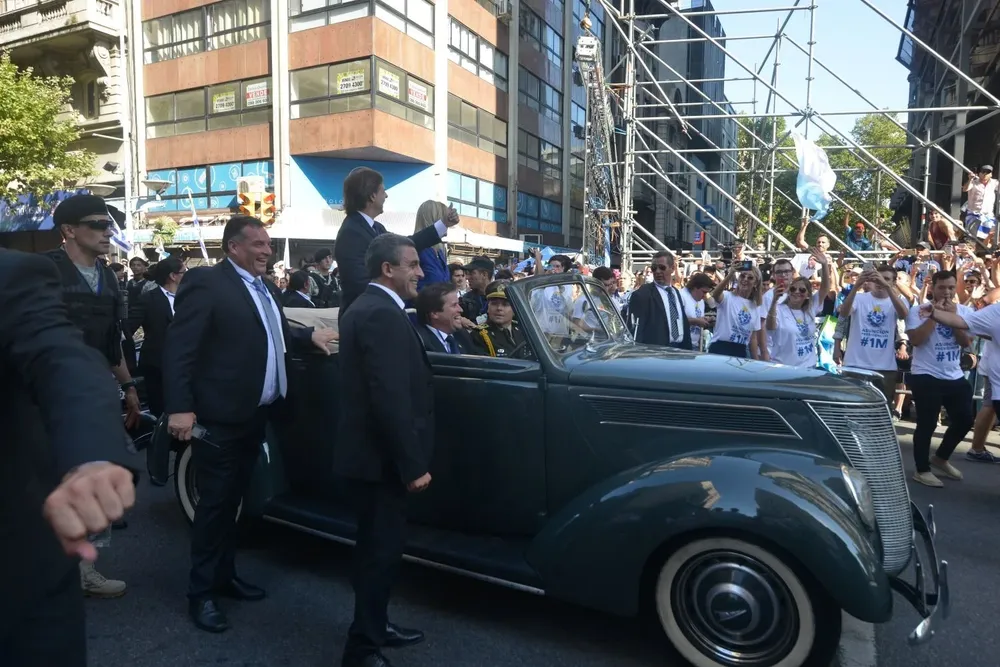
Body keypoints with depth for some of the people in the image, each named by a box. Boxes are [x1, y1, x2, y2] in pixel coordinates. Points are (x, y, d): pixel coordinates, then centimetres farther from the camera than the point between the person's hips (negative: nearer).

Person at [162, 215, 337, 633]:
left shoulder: (265, 288, 14)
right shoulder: (206, 283, -13)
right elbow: (178, 348, -18)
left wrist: (310, 336, 5)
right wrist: (180, 408, -24)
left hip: (256, 414, 8)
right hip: (220, 416, -8)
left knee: (233, 500, 19)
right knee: (215, 503, 4)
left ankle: (224, 575, 33)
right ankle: (201, 592, 19)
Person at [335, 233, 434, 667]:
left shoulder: (365, 307, 13)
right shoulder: (383, 314, -20)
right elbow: (391, 398, -26)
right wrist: (413, 465, -22)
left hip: (370, 450, 10)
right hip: (381, 457, -10)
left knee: (376, 546, 21)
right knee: (382, 549, 2)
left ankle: (374, 627, 37)